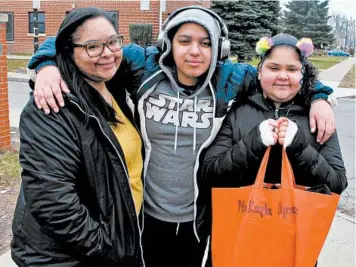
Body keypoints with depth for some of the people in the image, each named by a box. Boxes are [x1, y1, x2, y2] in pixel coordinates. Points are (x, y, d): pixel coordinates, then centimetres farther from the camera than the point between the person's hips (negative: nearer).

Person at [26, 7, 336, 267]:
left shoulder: (229, 78, -6)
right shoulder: (143, 66, -10)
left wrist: (318, 97, -7)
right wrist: (48, 65, -22)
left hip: (198, 216, 1)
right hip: (146, 213, -1)